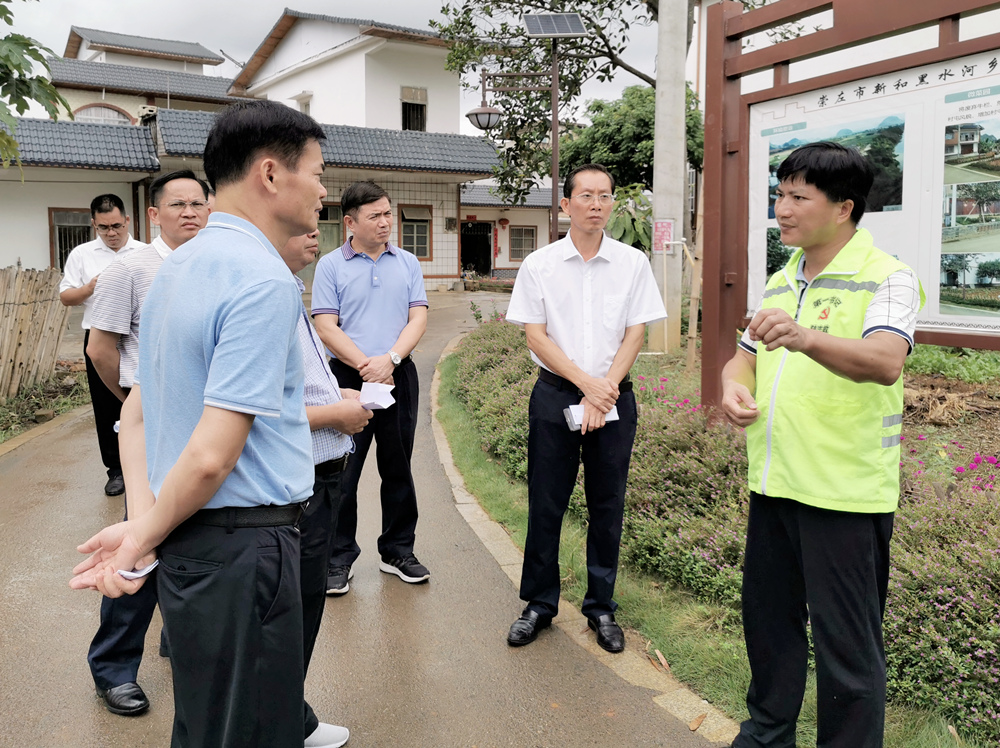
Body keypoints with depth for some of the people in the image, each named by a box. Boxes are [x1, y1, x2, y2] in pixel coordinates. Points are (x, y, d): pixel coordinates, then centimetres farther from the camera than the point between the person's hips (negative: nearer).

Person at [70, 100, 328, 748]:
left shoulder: (178, 266, 10)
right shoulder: (266, 279, -19)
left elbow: (137, 413, 11)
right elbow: (212, 455, -23)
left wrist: (141, 523, 2)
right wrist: (144, 539, -8)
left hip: (187, 543, 9)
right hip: (244, 548, -9)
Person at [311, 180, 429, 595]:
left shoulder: (407, 263, 8)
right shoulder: (331, 266, 0)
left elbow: (418, 318, 1)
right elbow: (326, 328, -7)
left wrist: (390, 359, -14)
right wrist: (366, 365, -14)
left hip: (399, 376, 3)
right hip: (349, 378, -3)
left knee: (398, 468, 11)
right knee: (342, 472, 2)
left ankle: (398, 552, 25)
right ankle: (338, 559, 15)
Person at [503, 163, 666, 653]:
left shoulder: (632, 263, 4)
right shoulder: (539, 265, 1)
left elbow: (635, 333, 1)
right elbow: (535, 336, -3)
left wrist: (606, 389, -11)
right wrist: (586, 383, -12)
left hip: (614, 397, 1)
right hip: (555, 393, -1)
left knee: (607, 506, 7)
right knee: (546, 503, 4)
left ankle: (601, 608, 22)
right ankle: (539, 604, 20)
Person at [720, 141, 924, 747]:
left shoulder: (886, 278, -10)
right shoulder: (781, 281, 13)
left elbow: (886, 362, -28)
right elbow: (746, 354, 18)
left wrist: (806, 338, -46)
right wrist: (733, 384, -6)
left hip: (844, 493, -7)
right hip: (774, 482, 7)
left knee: (846, 645, 3)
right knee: (768, 620, 20)